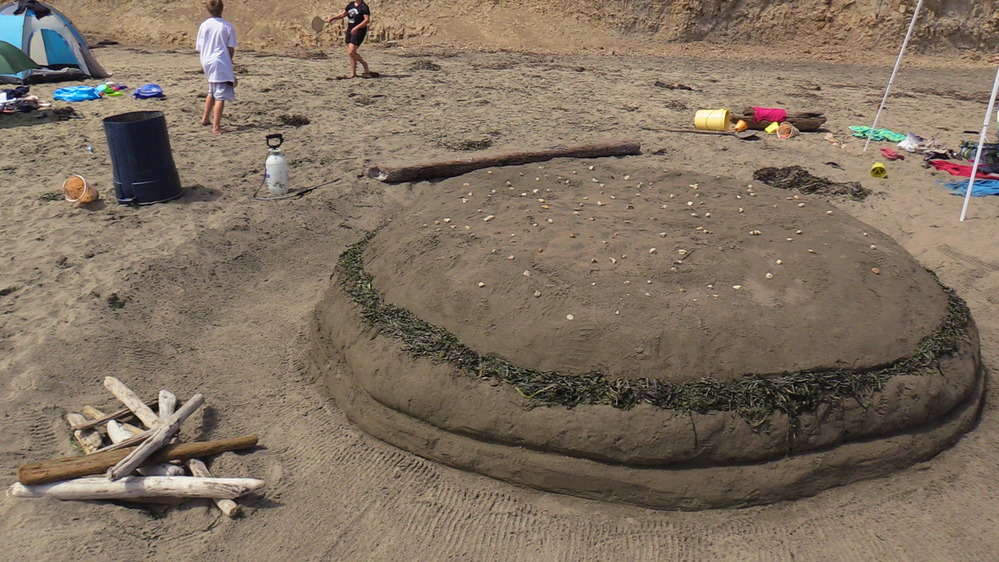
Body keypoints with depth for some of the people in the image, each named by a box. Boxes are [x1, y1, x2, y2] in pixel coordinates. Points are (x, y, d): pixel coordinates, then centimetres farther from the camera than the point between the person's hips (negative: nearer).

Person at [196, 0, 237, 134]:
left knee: (212, 92, 26)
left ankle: (205, 118, 40)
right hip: (221, 63, -6)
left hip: (207, 62, 6)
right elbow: (231, 49, -6)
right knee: (220, 96, -7)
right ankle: (216, 127, -14)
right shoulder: (228, 27, -7)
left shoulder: (204, 25, 4)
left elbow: (200, 48, 6)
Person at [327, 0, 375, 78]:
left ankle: (364, 64, 4)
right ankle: (353, 74, 12)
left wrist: (356, 28, -27)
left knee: (351, 52, -17)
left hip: (359, 32, -8)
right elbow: (342, 14, 20)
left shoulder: (364, 7, -11)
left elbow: (367, 20, -20)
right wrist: (332, 18, 8)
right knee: (351, 53, 7)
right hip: (350, 30, 8)